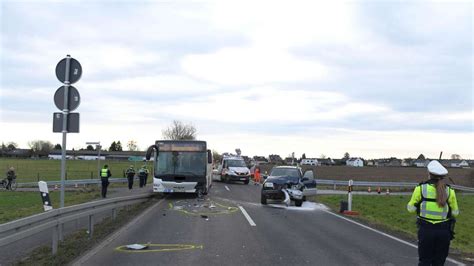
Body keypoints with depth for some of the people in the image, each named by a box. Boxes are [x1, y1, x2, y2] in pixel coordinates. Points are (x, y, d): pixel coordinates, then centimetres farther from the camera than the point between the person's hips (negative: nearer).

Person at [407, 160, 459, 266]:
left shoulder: (421, 188, -6)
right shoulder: (449, 191, -2)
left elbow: (411, 208, -1)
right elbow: (455, 212, 5)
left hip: (426, 229, -1)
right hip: (444, 230, 1)